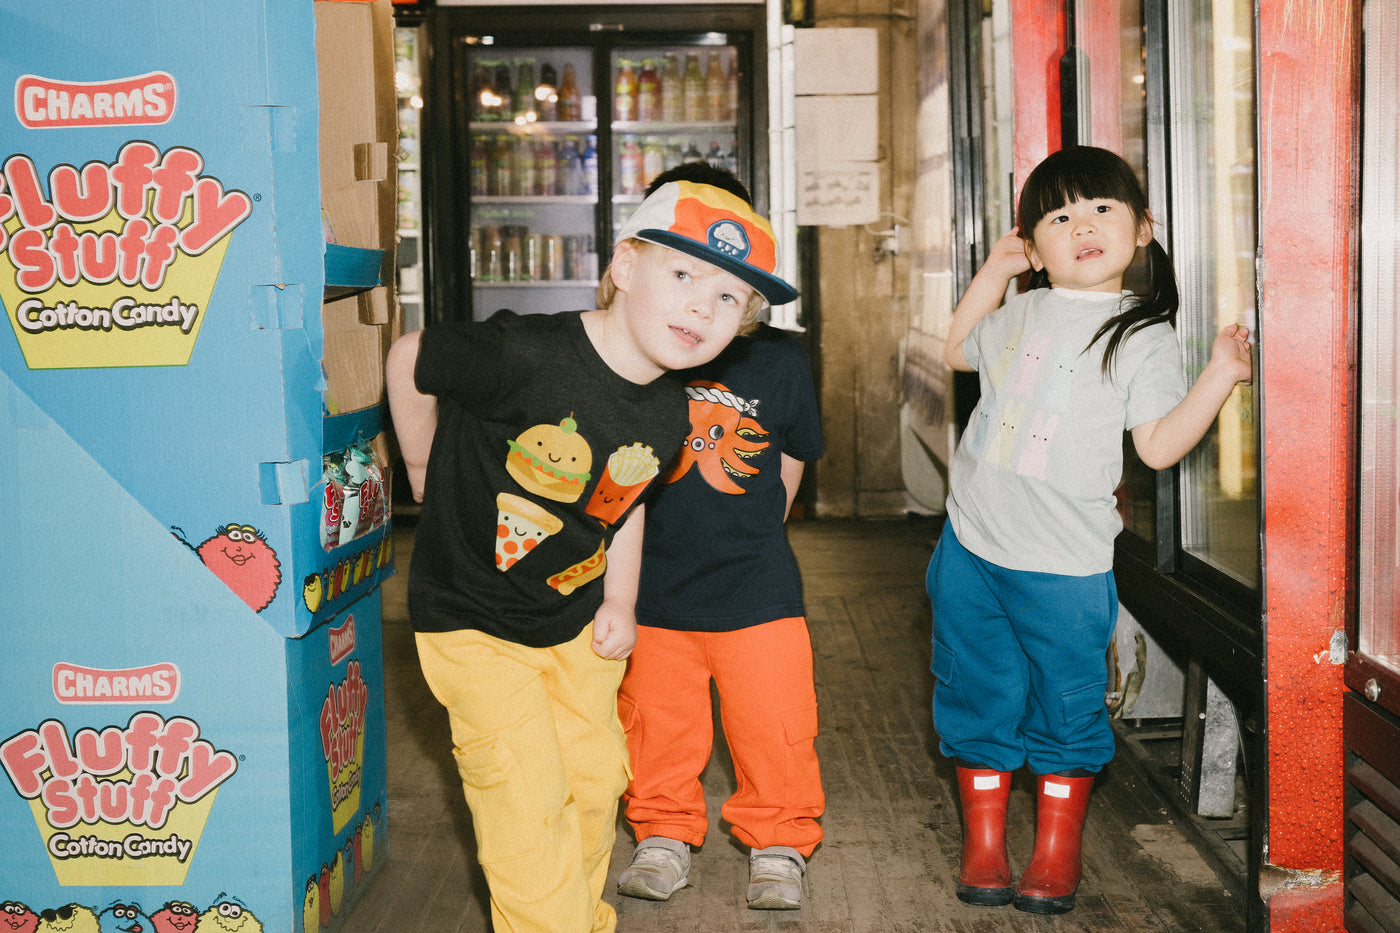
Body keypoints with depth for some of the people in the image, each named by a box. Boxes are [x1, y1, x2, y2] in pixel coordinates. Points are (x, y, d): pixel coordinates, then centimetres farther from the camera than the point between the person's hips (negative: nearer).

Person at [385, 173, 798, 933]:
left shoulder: (668, 417, -9)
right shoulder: (524, 356, -31)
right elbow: (409, 361, -14)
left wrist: (619, 603, 5)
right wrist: (430, 477, -3)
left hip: (577, 622, 6)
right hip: (472, 617, -6)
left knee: (594, 777, 15)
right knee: (526, 792, -9)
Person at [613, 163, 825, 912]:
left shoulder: (780, 360, -3)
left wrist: (746, 537, 11)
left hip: (755, 584, 0)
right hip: (651, 584, 0)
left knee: (774, 723, 4)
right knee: (656, 721, 11)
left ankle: (778, 847, 25)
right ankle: (664, 837, 33)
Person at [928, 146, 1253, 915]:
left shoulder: (1142, 334, -6)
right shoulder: (1021, 313, 8)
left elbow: (1160, 445, -11)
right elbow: (958, 353, 27)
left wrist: (1221, 374, -22)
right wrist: (992, 274, 15)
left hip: (1063, 565, -4)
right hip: (972, 546, 4)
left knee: (1066, 708, 7)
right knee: (978, 699, 11)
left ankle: (1056, 854, 23)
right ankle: (983, 844, 26)